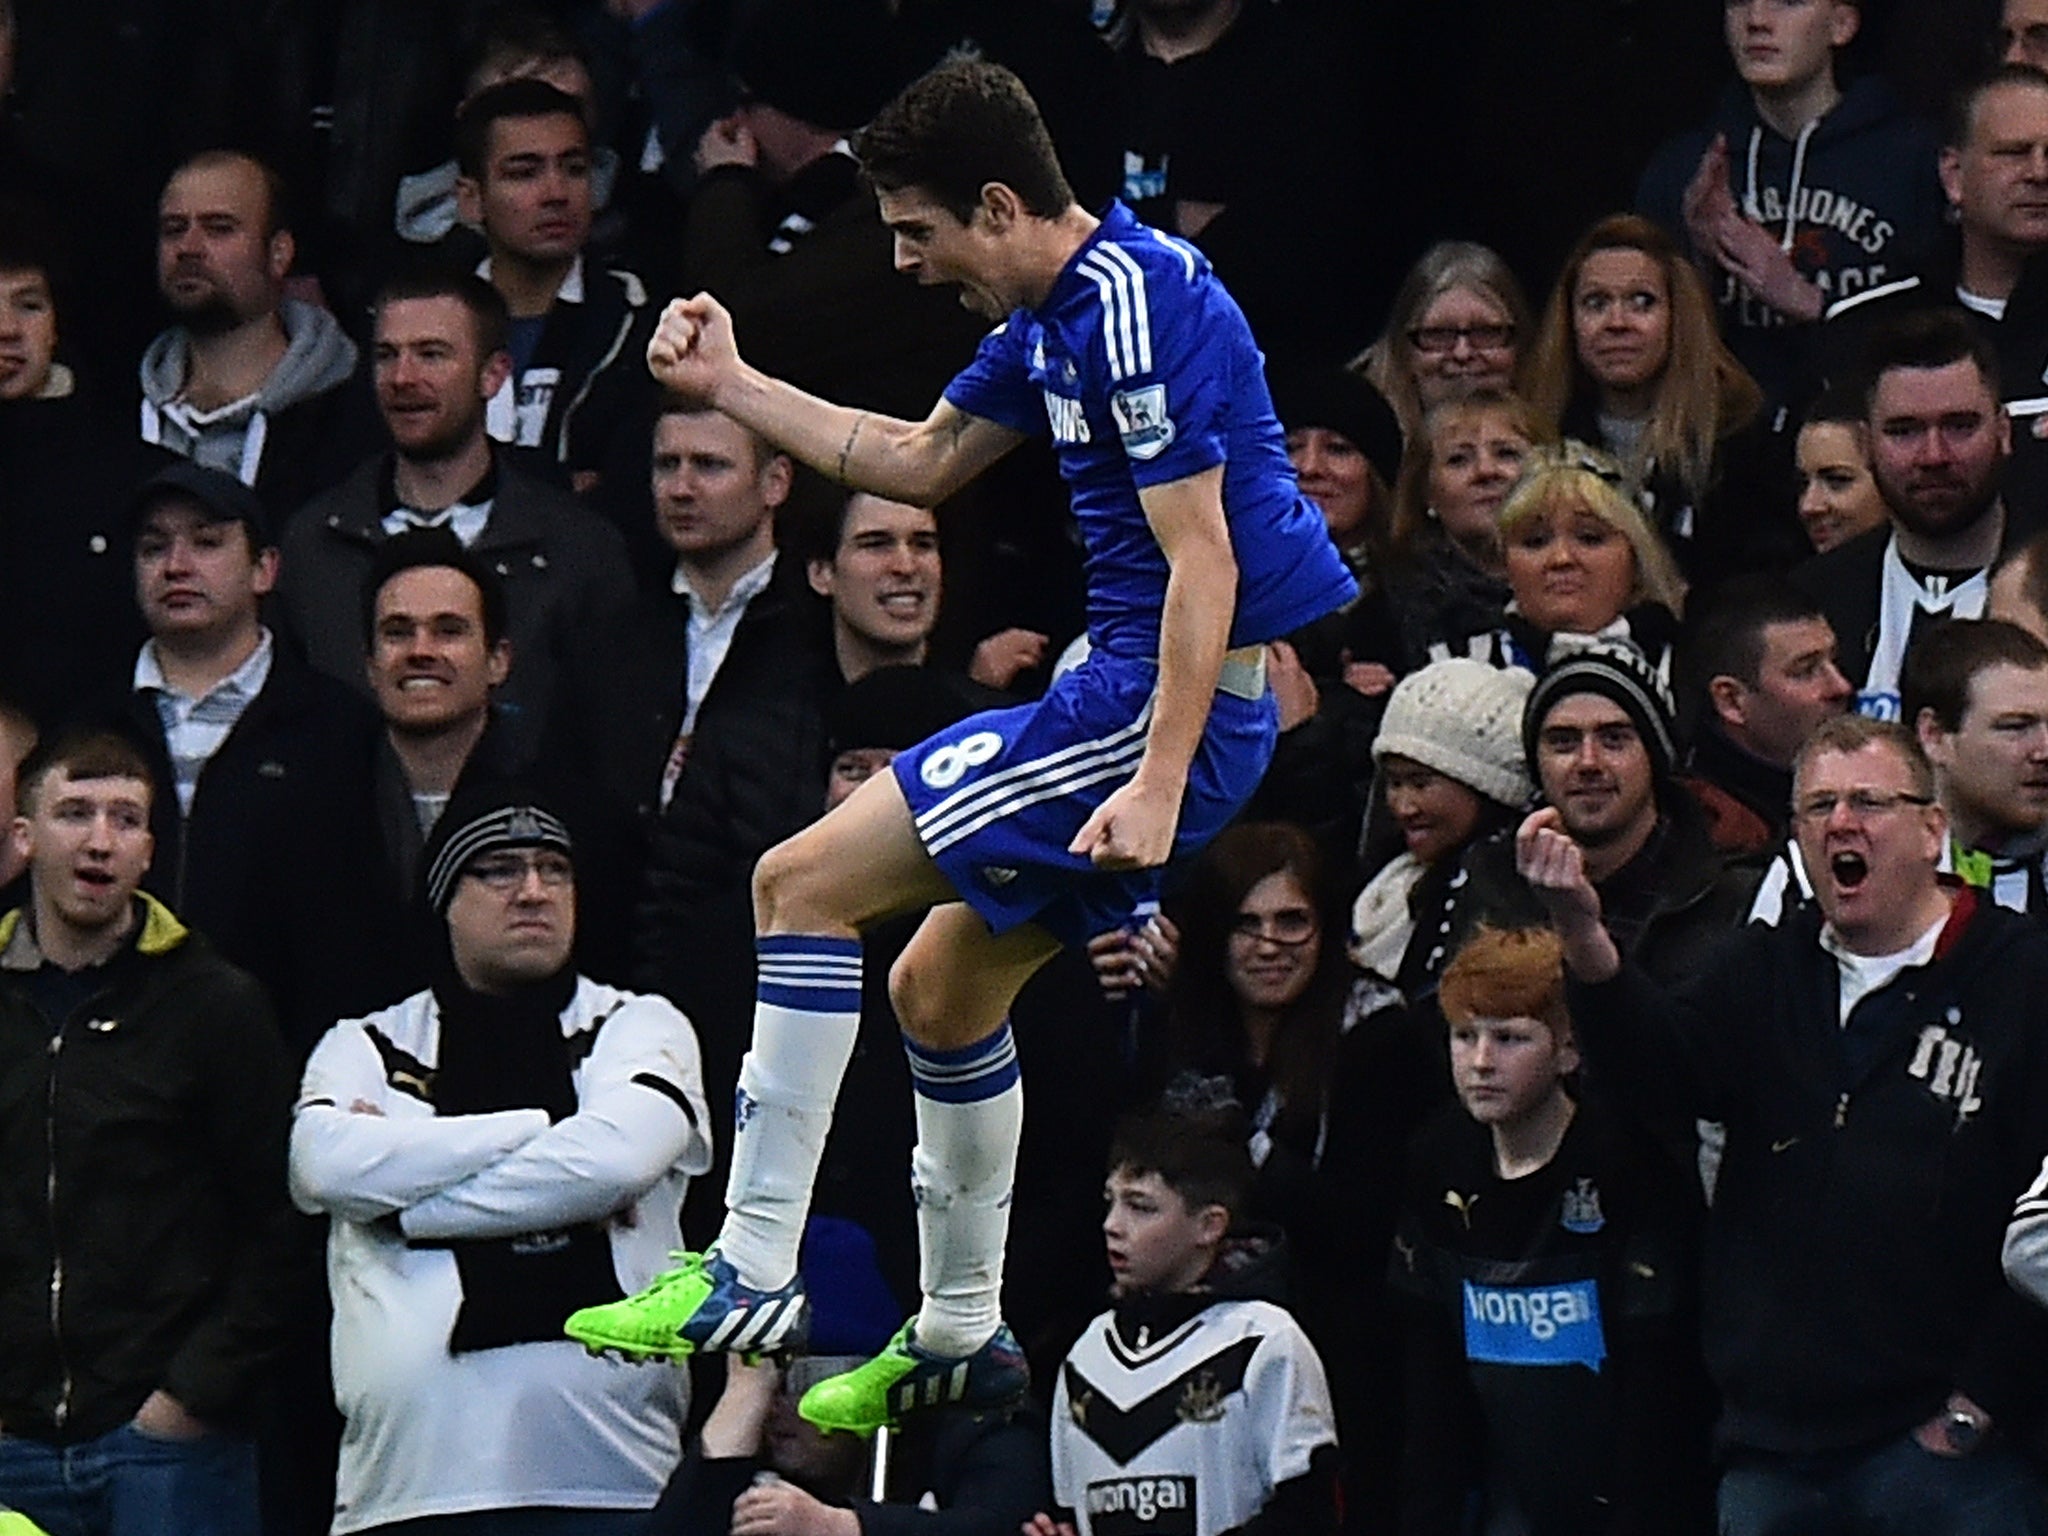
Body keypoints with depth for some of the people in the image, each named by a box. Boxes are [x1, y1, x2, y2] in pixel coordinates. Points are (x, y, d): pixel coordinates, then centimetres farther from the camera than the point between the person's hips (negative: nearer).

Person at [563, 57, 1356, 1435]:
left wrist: (1157, 785, -28)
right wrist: (731, 387, 24)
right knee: (941, 987, 20)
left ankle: (755, 1275, -10)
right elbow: (925, 462, 28)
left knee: (805, 883, -10)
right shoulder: (1050, 312, 13)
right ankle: (961, 1341, 31)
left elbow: (1206, 559, -23)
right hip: (1134, 692, 10)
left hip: (1175, 704, -10)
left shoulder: (1134, 306, -19)